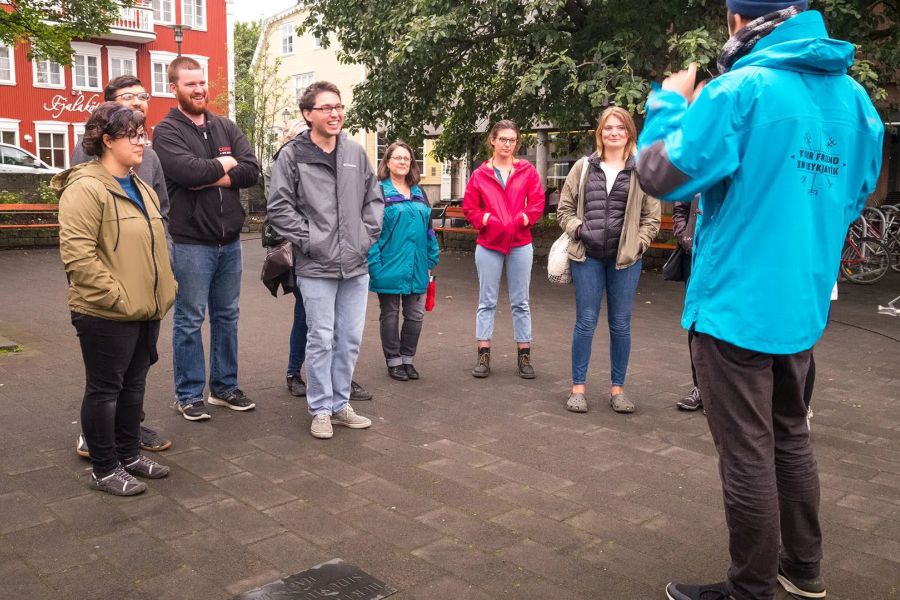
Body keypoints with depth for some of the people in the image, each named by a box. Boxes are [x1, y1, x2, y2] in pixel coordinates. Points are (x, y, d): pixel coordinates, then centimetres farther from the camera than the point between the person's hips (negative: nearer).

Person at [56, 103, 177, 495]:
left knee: (133, 385, 18)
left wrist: (163, 290, 14)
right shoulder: (85, 188, -15)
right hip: (106, 314, -9)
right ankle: (104, 470, 17)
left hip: (145, 311, 9)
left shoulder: (141, 189, 15)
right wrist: (117, 297, -22)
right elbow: (77, 254, -23)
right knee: (105, 389, 4)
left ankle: (129, 454, 32)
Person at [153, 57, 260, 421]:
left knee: (226, 317, 13)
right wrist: (226, 163, -7)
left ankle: (225, 387, 26)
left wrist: (209, 177, -14)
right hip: (191, 242, -5)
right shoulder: (167, 131, -5)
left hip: (230, 240, 6)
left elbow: (252, 171, -4)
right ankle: (188, 395, 16)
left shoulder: (225, 127, 10)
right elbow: (189, 170, -24)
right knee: (190, 321, 3)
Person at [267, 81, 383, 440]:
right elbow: (278, 207, -7)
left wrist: (368, 234, 6)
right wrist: (308, 239, -11)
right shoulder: (292, 155, -6)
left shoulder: (355, 152, 8)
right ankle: (321, 409, 17)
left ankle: (340, 403, 26)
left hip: (356, 265, 5)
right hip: (316, 266, -5)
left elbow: (374, 197, 17)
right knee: (321, 339, 3)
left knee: (351, 339, 11)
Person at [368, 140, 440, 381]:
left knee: (416, 315, 10)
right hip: (390, 268, -5)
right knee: (390, 314, 8)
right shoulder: (379, 192, -6)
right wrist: (375, 264, -17)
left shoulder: (419, 193, 12)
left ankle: (407, 359, 25)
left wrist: (431, 260, 10)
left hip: (417, 267, 5)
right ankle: (394, 361, 19)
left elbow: (428, 228, 14)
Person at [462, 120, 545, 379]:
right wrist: (486, 220, -12)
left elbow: (537, 202, 0)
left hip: (520, 244, 0)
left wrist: (522, 219, -14)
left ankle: (524, 355, 16)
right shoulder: (480, 174, 2)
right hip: (488, 244, 0)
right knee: (487, 302, 7)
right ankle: (483, 355, 14)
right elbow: (470, 208, 3)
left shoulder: (527, 170, 3)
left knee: (520, 302, 8)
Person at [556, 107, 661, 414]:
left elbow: (652, 217, 4)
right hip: (588, 256, 0)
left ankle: (617, 387, 19)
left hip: (625, 258, 0)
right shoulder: (583, 167, 7)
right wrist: (577, 228, -6)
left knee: (620, 324, 7)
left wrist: (637, 244, -8)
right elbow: (564, 208, 11)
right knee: (585, 321, 4)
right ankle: (578, 387, 15)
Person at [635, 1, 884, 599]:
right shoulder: (853, 96, 6)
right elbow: (853, 196, 17)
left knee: (747, 455, 4)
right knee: (790, 437, 21)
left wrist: (671, 101, 2)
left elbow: (662, 174, -13)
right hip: (802, 306, 7)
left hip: (734, 306, -7)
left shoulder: (742, 88, -16)